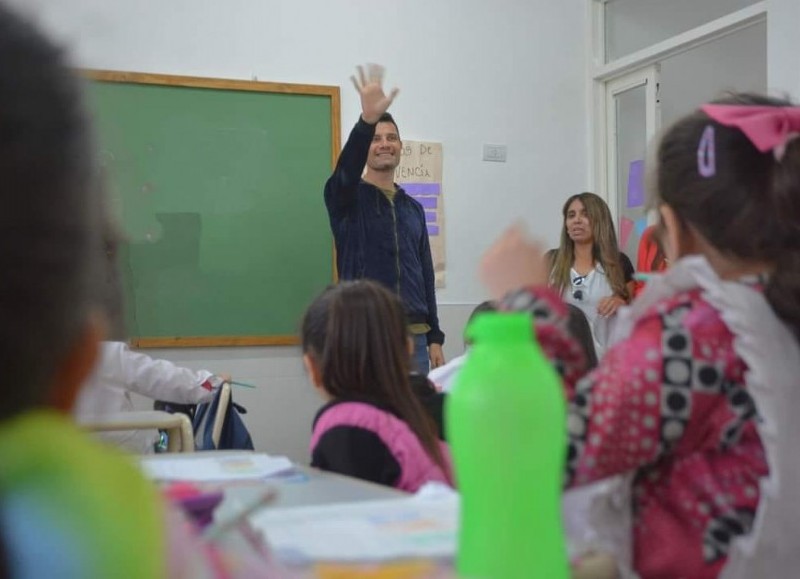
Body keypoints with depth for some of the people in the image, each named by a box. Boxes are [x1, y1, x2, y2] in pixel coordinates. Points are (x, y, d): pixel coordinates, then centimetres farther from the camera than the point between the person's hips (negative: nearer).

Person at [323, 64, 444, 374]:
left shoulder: (413, 208, 16)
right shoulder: (347, 198, 1)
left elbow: (425, 275, 15)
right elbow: (347, 168, -25)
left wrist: (434, 337, 10)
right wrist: (367, 120, -43)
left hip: (414, 338, 5)